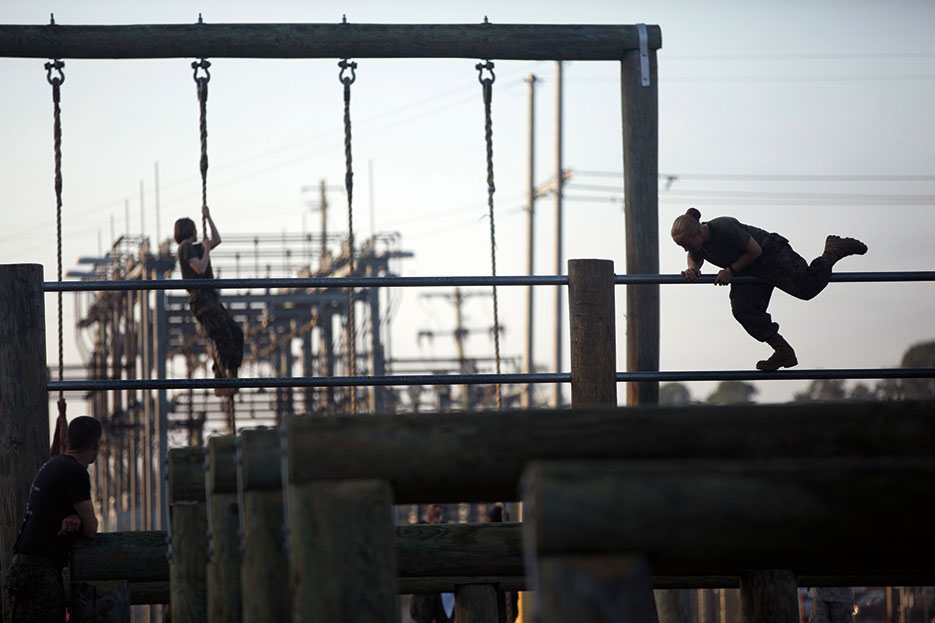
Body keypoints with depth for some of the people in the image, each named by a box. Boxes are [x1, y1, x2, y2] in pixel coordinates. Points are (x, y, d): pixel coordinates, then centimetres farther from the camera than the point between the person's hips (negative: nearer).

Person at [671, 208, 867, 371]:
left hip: (773, 256, -8)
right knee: (742, 310, -6)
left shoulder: (726, 228, -37)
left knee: (807, 288, -10)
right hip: (750, 273, 8)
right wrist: (692, 269, -11)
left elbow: (755, 251, -25)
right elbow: (695, 258, 12)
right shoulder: (697, 243, -14)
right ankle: (783, 351, 1)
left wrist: (731, 270, -24)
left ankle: (834, 249, 17)